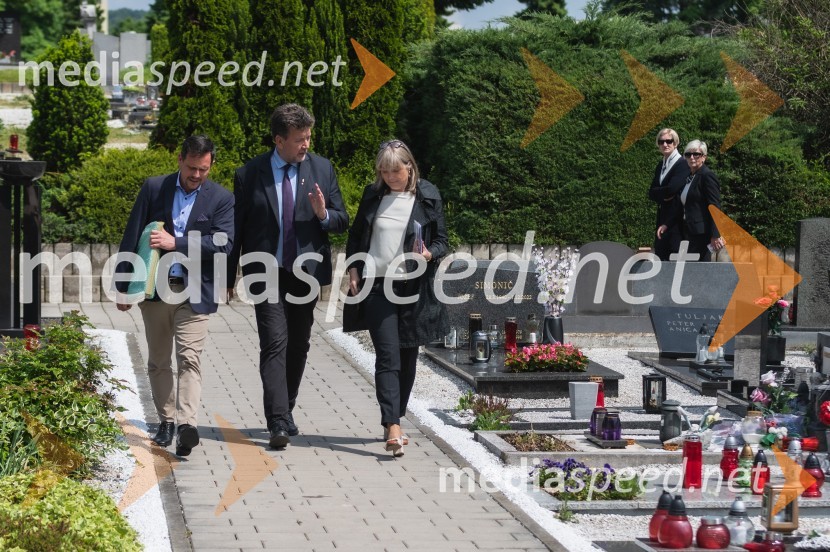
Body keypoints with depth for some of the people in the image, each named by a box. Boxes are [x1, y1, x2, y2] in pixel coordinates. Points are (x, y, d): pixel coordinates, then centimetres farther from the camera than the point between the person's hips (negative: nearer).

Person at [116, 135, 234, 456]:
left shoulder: (221, 199, 0)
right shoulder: (154, 188, 5)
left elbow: (222, 244, -12)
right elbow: (132, 238, 5)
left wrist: (175, 243, -17)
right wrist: (124, 285, 1)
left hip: (194, 292, -3)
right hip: (155, 289, 3)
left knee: (189, 358, -14)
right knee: (158, 361, 11)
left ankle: (187, 425, -24)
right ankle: (166, 421, 23)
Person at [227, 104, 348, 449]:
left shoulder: (322, 169, 4)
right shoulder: (249, 175, -2)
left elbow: (342, 222, 7)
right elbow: (237, 229, 4)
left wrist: (323, 214, -16)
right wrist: (229, 278, 5)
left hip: (306, 273, 3)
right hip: (267, 274, -3)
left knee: (298, 346, 11)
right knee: (274, 344, -12)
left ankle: (286, 411, 27)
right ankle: (278, 424, -18)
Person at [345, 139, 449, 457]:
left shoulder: (428, 197, 2)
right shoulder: (373, 195, 6)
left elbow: (441, 240, 6)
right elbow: (355, 236, 16)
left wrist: (430, 254, -15)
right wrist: (353, 269, 4)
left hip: (413, 288, 1)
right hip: (377, 287, -1)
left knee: (407, 357, 9)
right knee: (388, 357, -10)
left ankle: (394, 421, 24)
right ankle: (393, 428, -19)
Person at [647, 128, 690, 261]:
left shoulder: (682, 164, -8)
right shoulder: (660, 166, 17)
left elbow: (672, 189, -18)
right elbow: (651, 193, 11)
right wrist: (664, 195, -8)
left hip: (676, 220, -8)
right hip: (663, 219, 8)